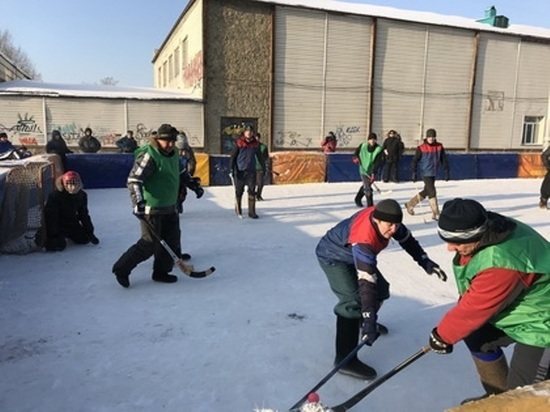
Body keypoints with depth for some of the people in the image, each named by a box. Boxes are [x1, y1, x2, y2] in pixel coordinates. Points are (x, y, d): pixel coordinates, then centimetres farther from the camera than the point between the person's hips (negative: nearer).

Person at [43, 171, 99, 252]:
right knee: (59, 246, -20)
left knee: (85, 239, -2)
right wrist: (53, 236, -25)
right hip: (57, 226, -5)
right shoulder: (54, 196, -25)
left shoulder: (82, 195, -8)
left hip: (73, 224, 5)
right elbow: (51, 217, -22)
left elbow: (84, 215, 1)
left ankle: (68, 235, 26)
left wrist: (90, 232, -2)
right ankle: (47, 239, 14)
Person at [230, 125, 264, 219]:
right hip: (240, 171, -2)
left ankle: (252, 211, 2)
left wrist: (264, 167, 19)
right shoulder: (239, 142, -4)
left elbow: (259, 156, 18)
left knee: (252, 191, -3)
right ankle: (238, 209, 29)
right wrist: (232, 169, -10)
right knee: (239, 191, 8)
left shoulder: (256, 143, 6)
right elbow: (233, 156, -3)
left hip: (251, 170, 2)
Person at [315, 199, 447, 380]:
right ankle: (345, 358, -16)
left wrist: (425, 261, -5)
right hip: (333, 257, -9)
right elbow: (366, 281, -44)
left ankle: (365, 320, 43)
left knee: (380, 288, 15)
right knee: (353, 301, -23)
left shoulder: (384, 217, -19)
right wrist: (369, 319, -45)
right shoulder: (363, 240, -41)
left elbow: (406, 239, 0)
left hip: (352, 254, 9)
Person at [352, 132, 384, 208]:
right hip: (364, 170, -1)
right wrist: (355, 157, -10)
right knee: (368, 188, -11)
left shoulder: (379, 149, -14)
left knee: (365, 186, 18)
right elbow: (356, 152, 12)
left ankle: (358, 199, 43)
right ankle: (370, 205, -1)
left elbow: (378, 163, -20)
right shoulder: (363, 145, -8)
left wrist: (374, 173, -30)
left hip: (372, 171, 2)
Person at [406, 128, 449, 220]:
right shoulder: (421, 148, -10)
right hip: (426, 173, -6)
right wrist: (414, 173, -11)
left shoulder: (439, 147, 1)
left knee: (425, 192, 15)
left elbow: (444, 160, 7)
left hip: (434, 174, 6)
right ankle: (436, 214, -2)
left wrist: (446, 172, 5)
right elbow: (415, 161, -6)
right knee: (432, 193, -9)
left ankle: (410, 204, 33)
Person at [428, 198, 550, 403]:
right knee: (476, 337, 17)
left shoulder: (501, 264, -39)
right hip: (516, 306, 10)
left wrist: (442, 335, -11)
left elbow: (475, 309, -27)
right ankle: (499, 396, 35)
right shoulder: (486, 232, -9)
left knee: (522, 393, -7)